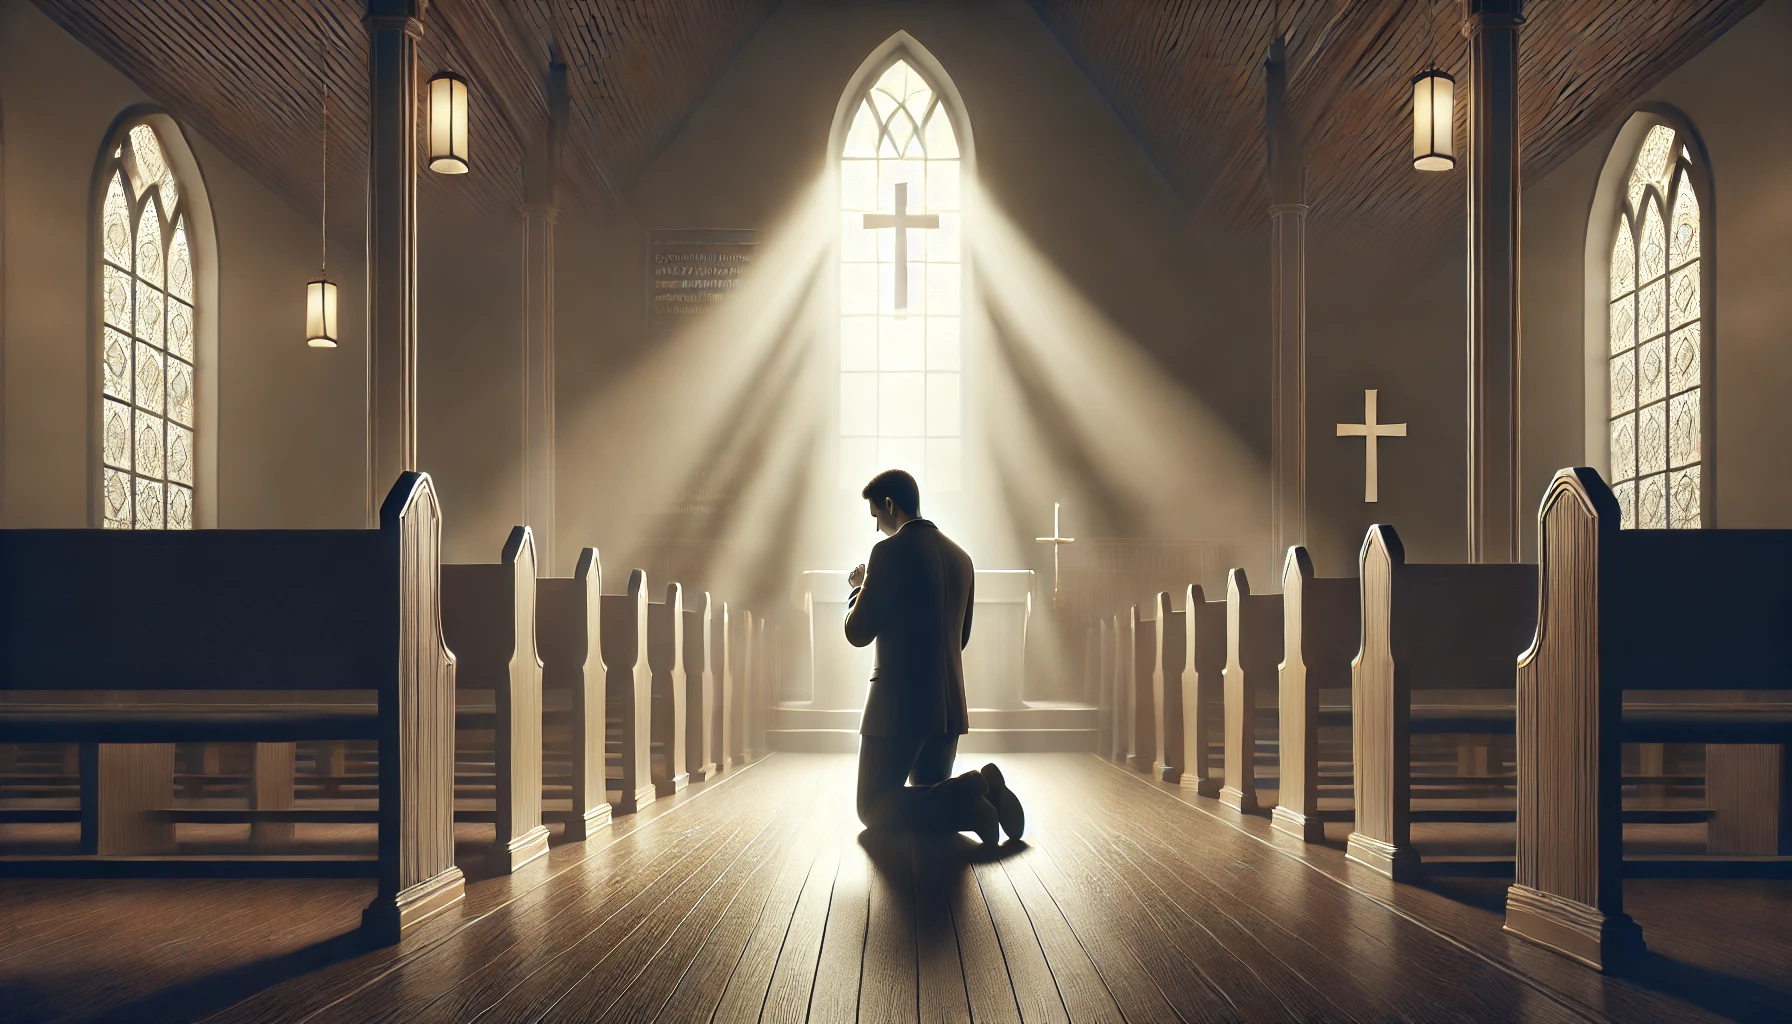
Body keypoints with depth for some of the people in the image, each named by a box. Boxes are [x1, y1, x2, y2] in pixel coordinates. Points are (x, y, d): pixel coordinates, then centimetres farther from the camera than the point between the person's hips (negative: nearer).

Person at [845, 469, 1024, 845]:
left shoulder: (890, 551, -11)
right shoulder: (959, 557, 12)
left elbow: (858, 633, -11)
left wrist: (859, 588, 9)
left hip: (897, 704, -7)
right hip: (948, 704, 7)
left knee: (873, 809, 1)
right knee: (930, 799, 21)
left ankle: (966, 797, -23)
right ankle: (982, 791, -12)